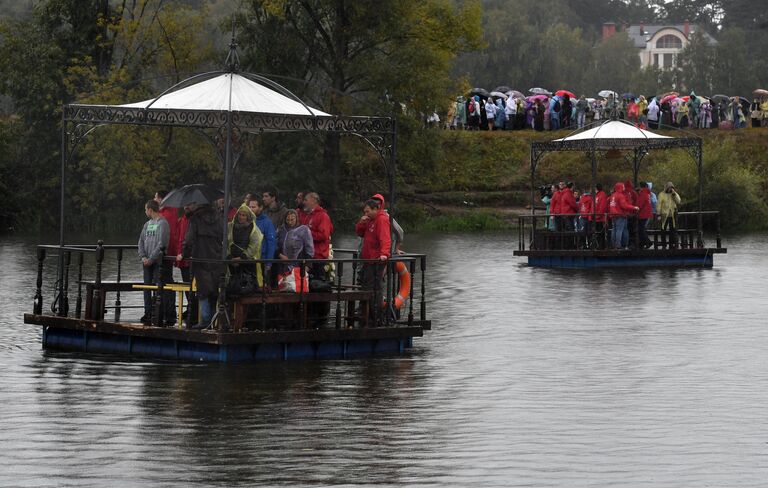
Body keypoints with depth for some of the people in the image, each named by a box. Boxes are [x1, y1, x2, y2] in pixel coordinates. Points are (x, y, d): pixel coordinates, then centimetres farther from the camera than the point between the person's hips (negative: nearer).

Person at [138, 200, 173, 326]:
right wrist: (143, 256, -1)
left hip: (158, 262, -8)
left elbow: (161, 244, -15)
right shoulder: (147, 224, 16)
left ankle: (159, 317, -8)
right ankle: (148, 314, 13)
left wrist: (151, 259, -16)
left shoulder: (162, 223, -9)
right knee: (147, 288, 8)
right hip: (147, 263, 8)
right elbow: (141, 241, 14)